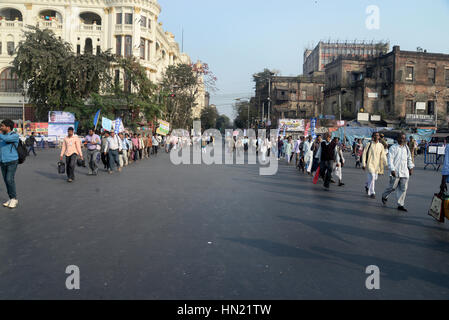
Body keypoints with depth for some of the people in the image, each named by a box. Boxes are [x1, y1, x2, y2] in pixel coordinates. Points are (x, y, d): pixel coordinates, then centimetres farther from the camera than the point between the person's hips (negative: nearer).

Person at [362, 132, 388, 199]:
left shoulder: (381, 145, 7)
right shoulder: (369, 144, -5)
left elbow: (383, 155, 9)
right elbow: (364, 154, -4)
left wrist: (386, 163, -2)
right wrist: (363, 164, -7)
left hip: (377, 164, 5)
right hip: (370, 163, -5)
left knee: (375, 178, 13)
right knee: (372, 177, -15)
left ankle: (367, 186, 42)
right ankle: (372, 193, -6)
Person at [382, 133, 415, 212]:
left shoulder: (406, 148, 13)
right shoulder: (393, 148, -3)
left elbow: (409, 158, 23)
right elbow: (390, 159, -8)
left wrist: (411, 167, 13)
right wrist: (392, 169, -16)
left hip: (404, 172, 5)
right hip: (395, 172, -5)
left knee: (404, 188, 2)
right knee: (393, 187, -1)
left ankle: (401, 205, 9)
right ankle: (384, 196, 28)